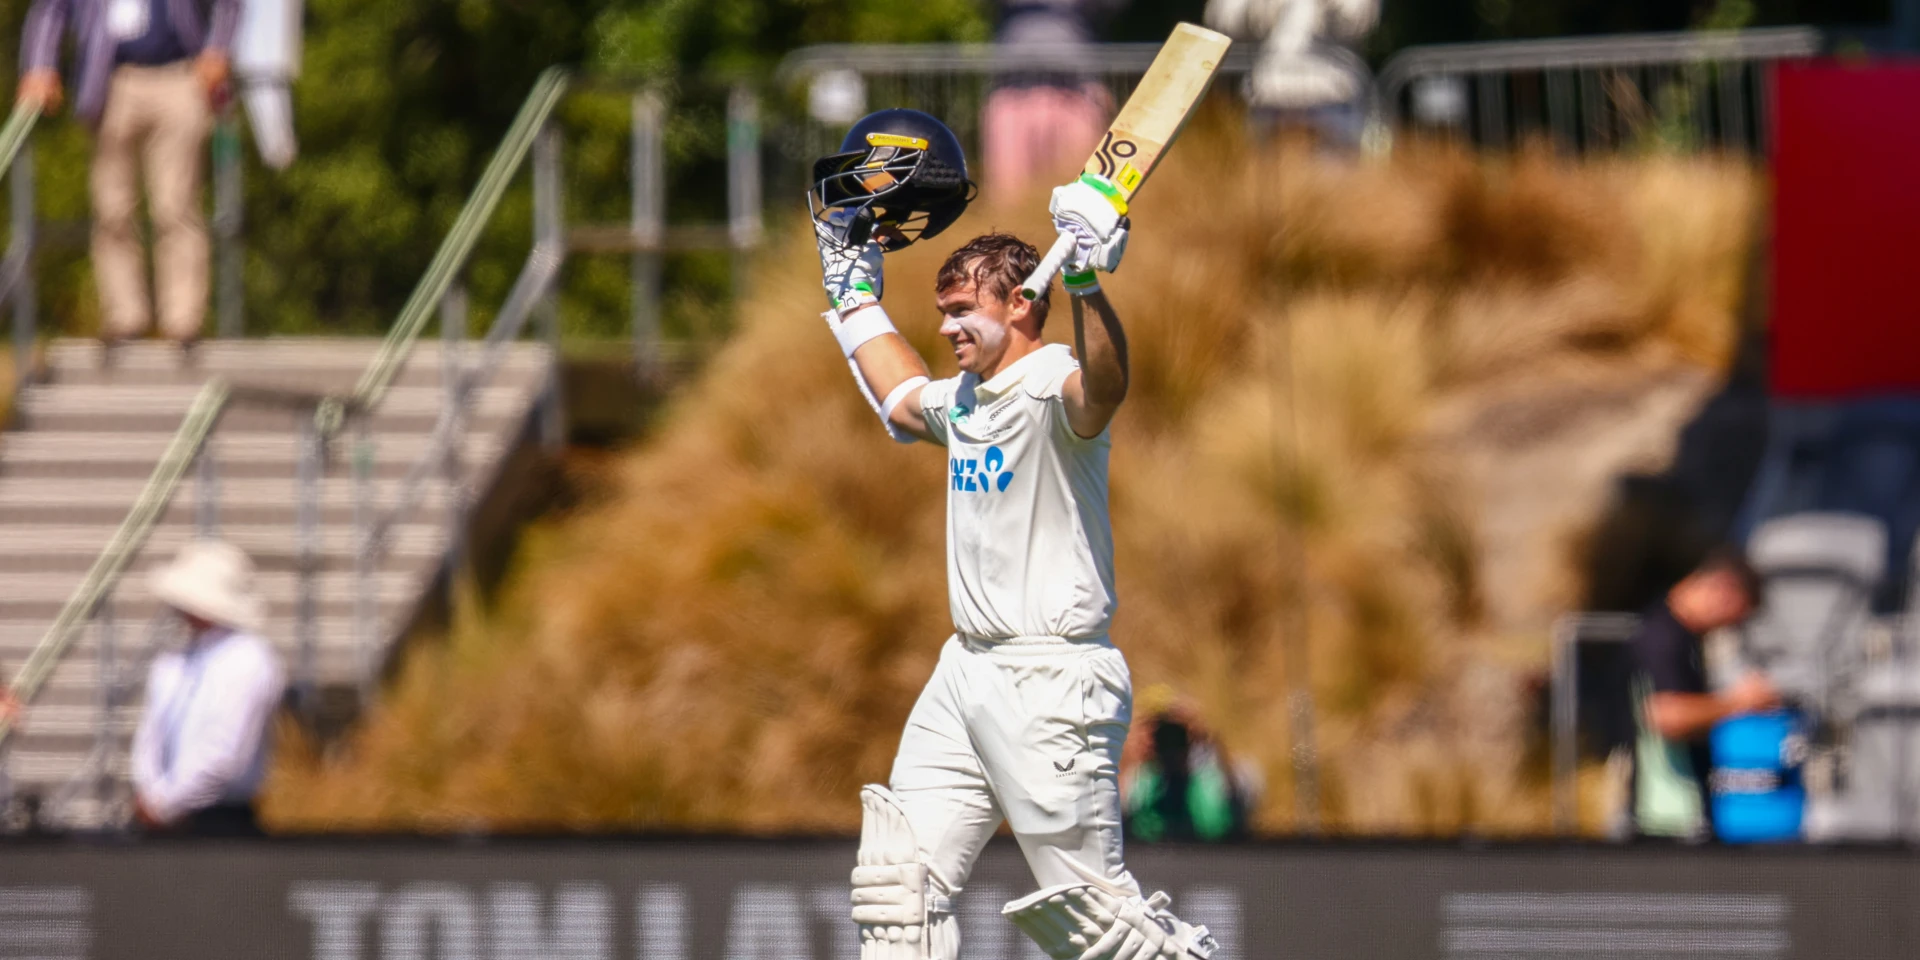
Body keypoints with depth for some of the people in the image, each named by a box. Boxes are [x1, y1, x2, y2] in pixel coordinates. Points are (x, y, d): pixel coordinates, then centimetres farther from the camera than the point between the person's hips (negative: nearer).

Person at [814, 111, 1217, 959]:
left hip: (1051, 679, -9)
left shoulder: (1050, 387, -14)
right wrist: (854, 285, 43)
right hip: (966, 674, 9)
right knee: (899, 885, 4)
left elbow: (1104, 387, -39)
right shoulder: (965, 398, 15)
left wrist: (1088, 282, -55)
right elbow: (900, 398, 39)